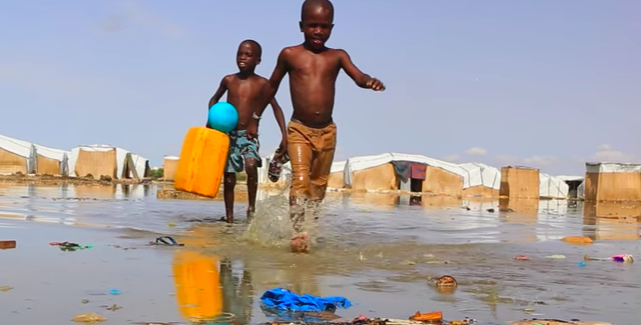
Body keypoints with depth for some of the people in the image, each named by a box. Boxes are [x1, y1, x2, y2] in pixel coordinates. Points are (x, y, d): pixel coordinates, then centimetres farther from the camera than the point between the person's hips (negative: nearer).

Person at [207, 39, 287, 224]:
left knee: (251, 166, -28)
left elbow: (276, 108, 2)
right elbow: (214, 100, 18)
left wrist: (284, 135, -7)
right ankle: (229, 217, 16)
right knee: (229, 179, 5)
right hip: (228, 135, 2)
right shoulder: (228, 80, 2)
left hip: (250, 136, -2)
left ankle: (252, 207, -12)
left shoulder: (262, 84, -4)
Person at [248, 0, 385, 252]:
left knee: (319, 183, 13)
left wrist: (370, 81, -38)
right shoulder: (289, 54, 0)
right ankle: (298, 232, -20)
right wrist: (255, 118, 14)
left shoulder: (338, 56, 2)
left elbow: (358, 77, -13)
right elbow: (272, 85, 11)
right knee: (300, 179, -18)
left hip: (327, 131, 3)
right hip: (299, 129, -3)